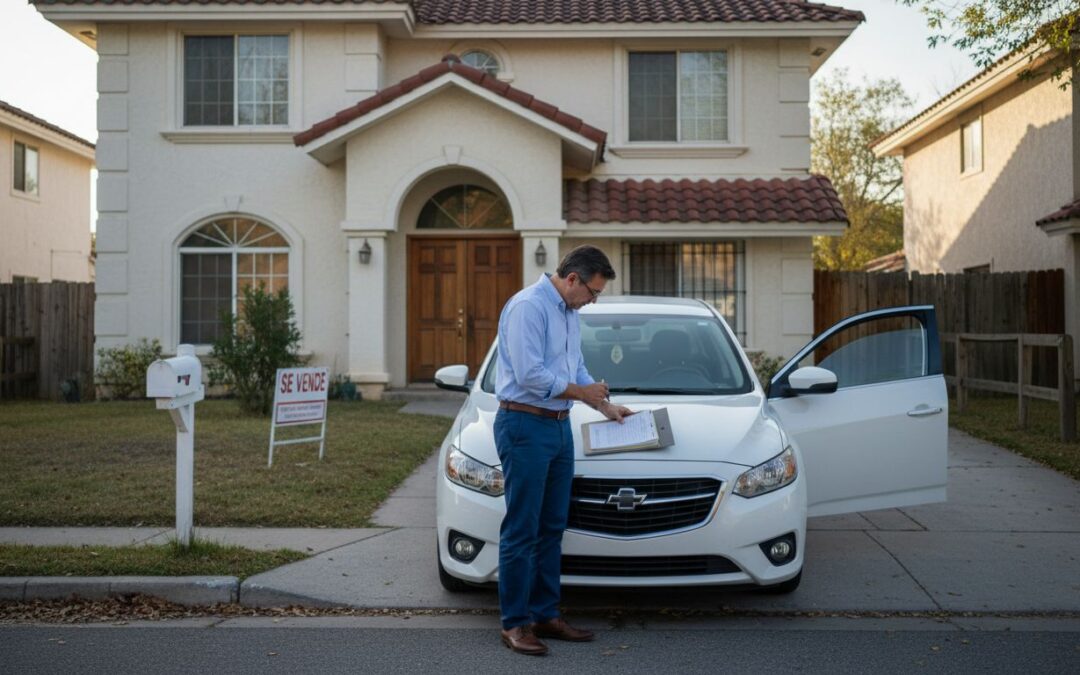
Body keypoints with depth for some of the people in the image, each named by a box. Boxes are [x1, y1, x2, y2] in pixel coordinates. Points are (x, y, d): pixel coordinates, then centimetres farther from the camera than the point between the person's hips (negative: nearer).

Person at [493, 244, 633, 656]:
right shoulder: (528, 306, -16)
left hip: (559, 427, 9)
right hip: (525, 427, -9)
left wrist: (605, 406, 17)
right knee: (521, 530, -4)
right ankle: (514, 623, 5)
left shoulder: (569, 312, 15)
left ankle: (545, 614, 21)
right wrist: (581, 392, -10)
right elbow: (530, 375, -22)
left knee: (552, 528, 12)